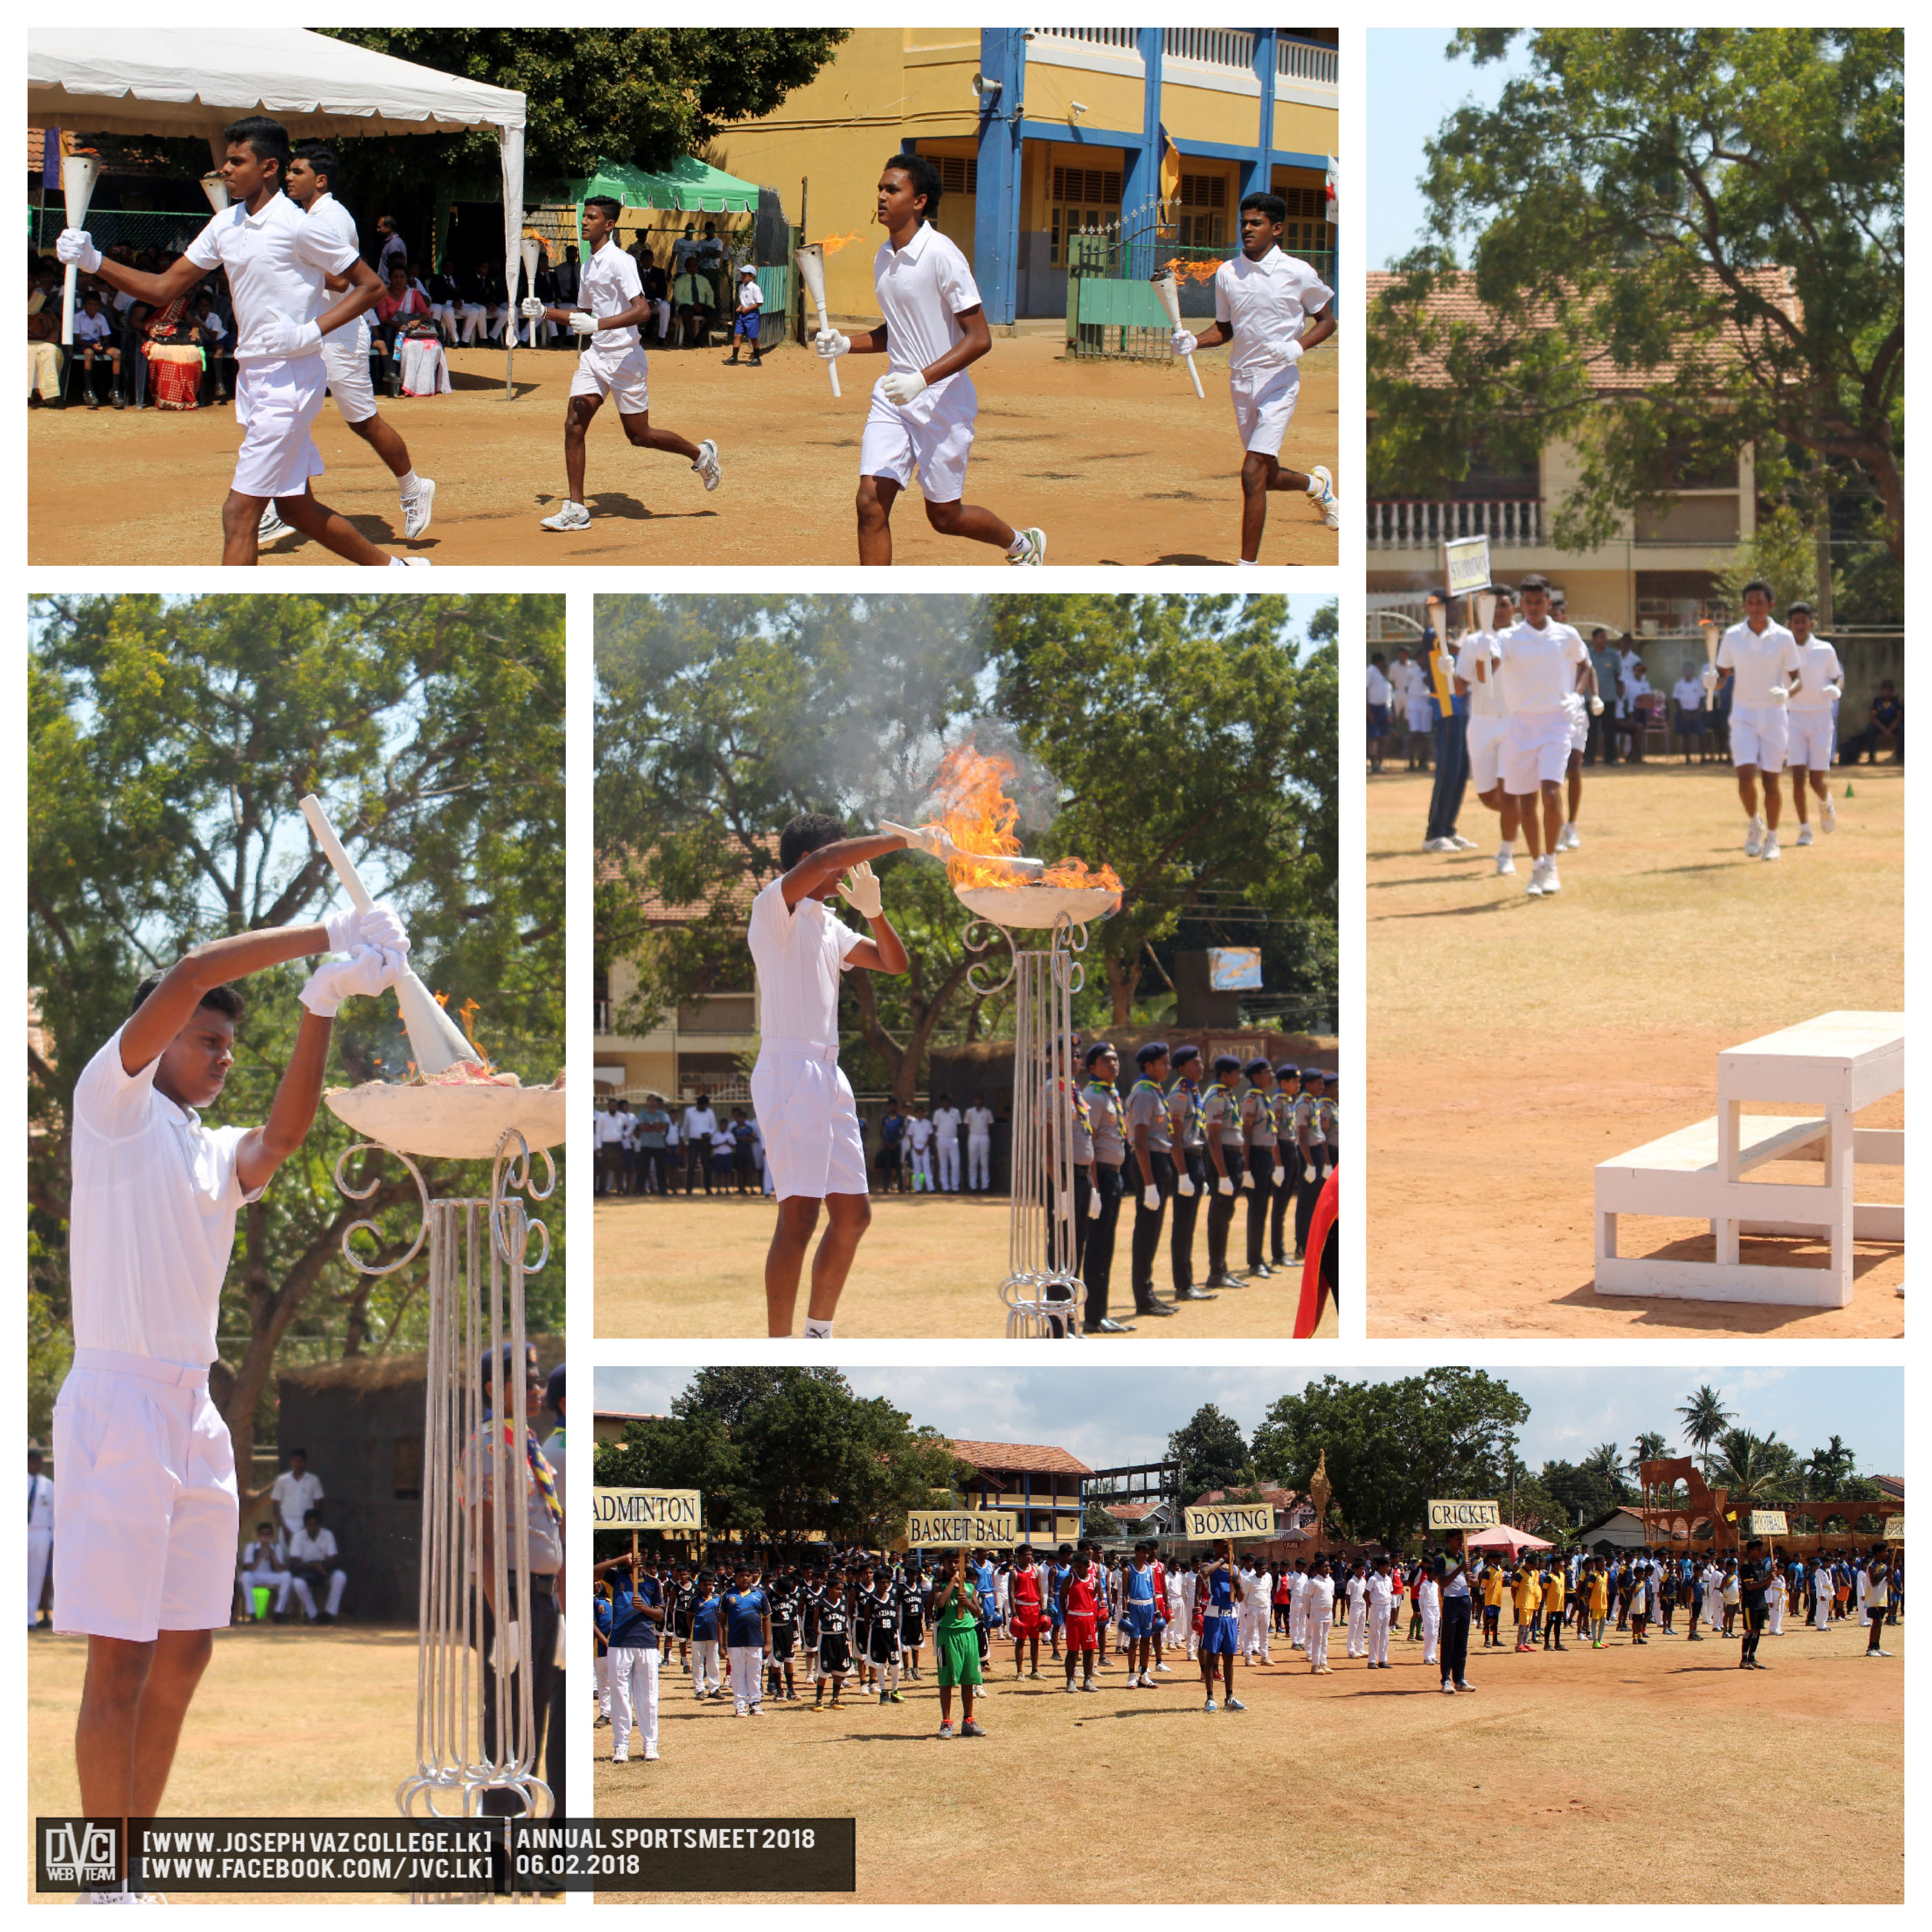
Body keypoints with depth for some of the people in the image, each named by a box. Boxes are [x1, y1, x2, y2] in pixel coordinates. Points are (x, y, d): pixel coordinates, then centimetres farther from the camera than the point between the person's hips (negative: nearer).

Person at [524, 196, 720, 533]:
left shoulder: (619, 262, -15)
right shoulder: (589, 265, 12)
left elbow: (642, 310, -25)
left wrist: (597, 325, -33)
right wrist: (544, 312, 11)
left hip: (624, 358, -8)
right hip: (596, 354, 8)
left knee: (638, 435, 2)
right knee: (574, 425, -5)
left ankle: (700, 454, 27)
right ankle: (576, 509, -3)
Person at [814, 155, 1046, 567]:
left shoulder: (941, 255, -16)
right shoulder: (884, 257, 8)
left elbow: (979, 338, -18)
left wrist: (922, 379, -27)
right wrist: (846, 344, 5)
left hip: (944, 400, -6)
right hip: (894, 398, 6)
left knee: (945, 516, 6)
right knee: (871, 503, -8)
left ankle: (1023, 544, 35)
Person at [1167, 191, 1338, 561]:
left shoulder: (1298, 273, -7)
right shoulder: (1227, 274, 5)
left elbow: (1327, 320, 3)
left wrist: (1298, 347, -15)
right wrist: (1193, 342, -4)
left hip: (1279, 379, -5)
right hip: (1241, 379, 5)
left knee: (1253, 475, -16)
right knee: (1266, 477, 13)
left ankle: (1248, 568, -11)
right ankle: (1316, 484, 47)